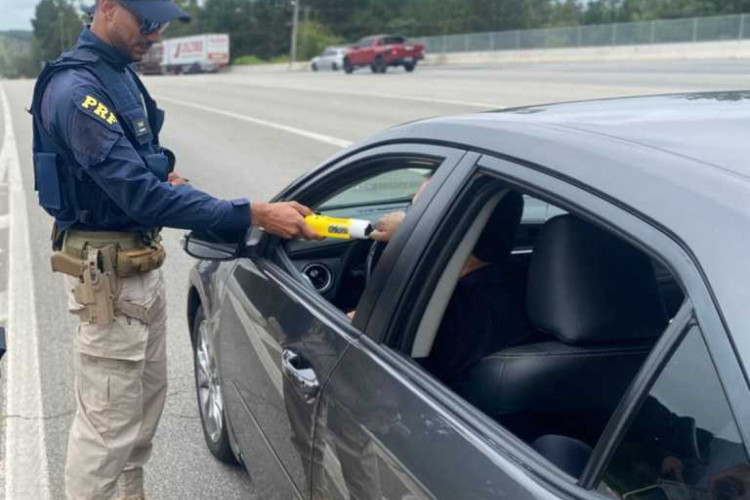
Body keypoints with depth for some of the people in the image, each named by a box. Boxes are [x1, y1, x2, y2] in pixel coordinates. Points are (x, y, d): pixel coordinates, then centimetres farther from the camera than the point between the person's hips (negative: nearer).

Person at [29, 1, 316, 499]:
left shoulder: (120, 73, 9)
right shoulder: (77, 90, -22)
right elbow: (142, 196, -29)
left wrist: (161, 169, -1)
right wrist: (254, 215, -32)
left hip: (141, 262, 10)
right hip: (108, 270, -10)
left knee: (147, 397, 21)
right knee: (109, 420, 0)